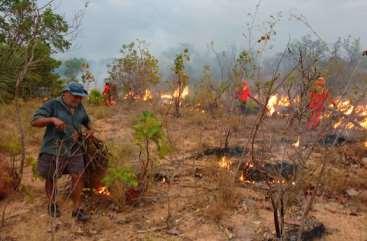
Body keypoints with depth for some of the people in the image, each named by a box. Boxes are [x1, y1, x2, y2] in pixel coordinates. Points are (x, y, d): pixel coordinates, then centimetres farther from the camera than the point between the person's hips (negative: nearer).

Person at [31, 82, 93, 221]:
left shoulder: (79, 107, 6)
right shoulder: (52, 105, -11)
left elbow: (86, 120, 26)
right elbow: (34, 121, -19)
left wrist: (90, 130, 6)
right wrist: (52, 119, -34)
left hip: (74, 149, 4)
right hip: (53, 149, -3)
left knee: (77, 177, -6)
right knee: (51, 179, 11)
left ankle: (77, 209, 5)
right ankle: (52, 204, 35)